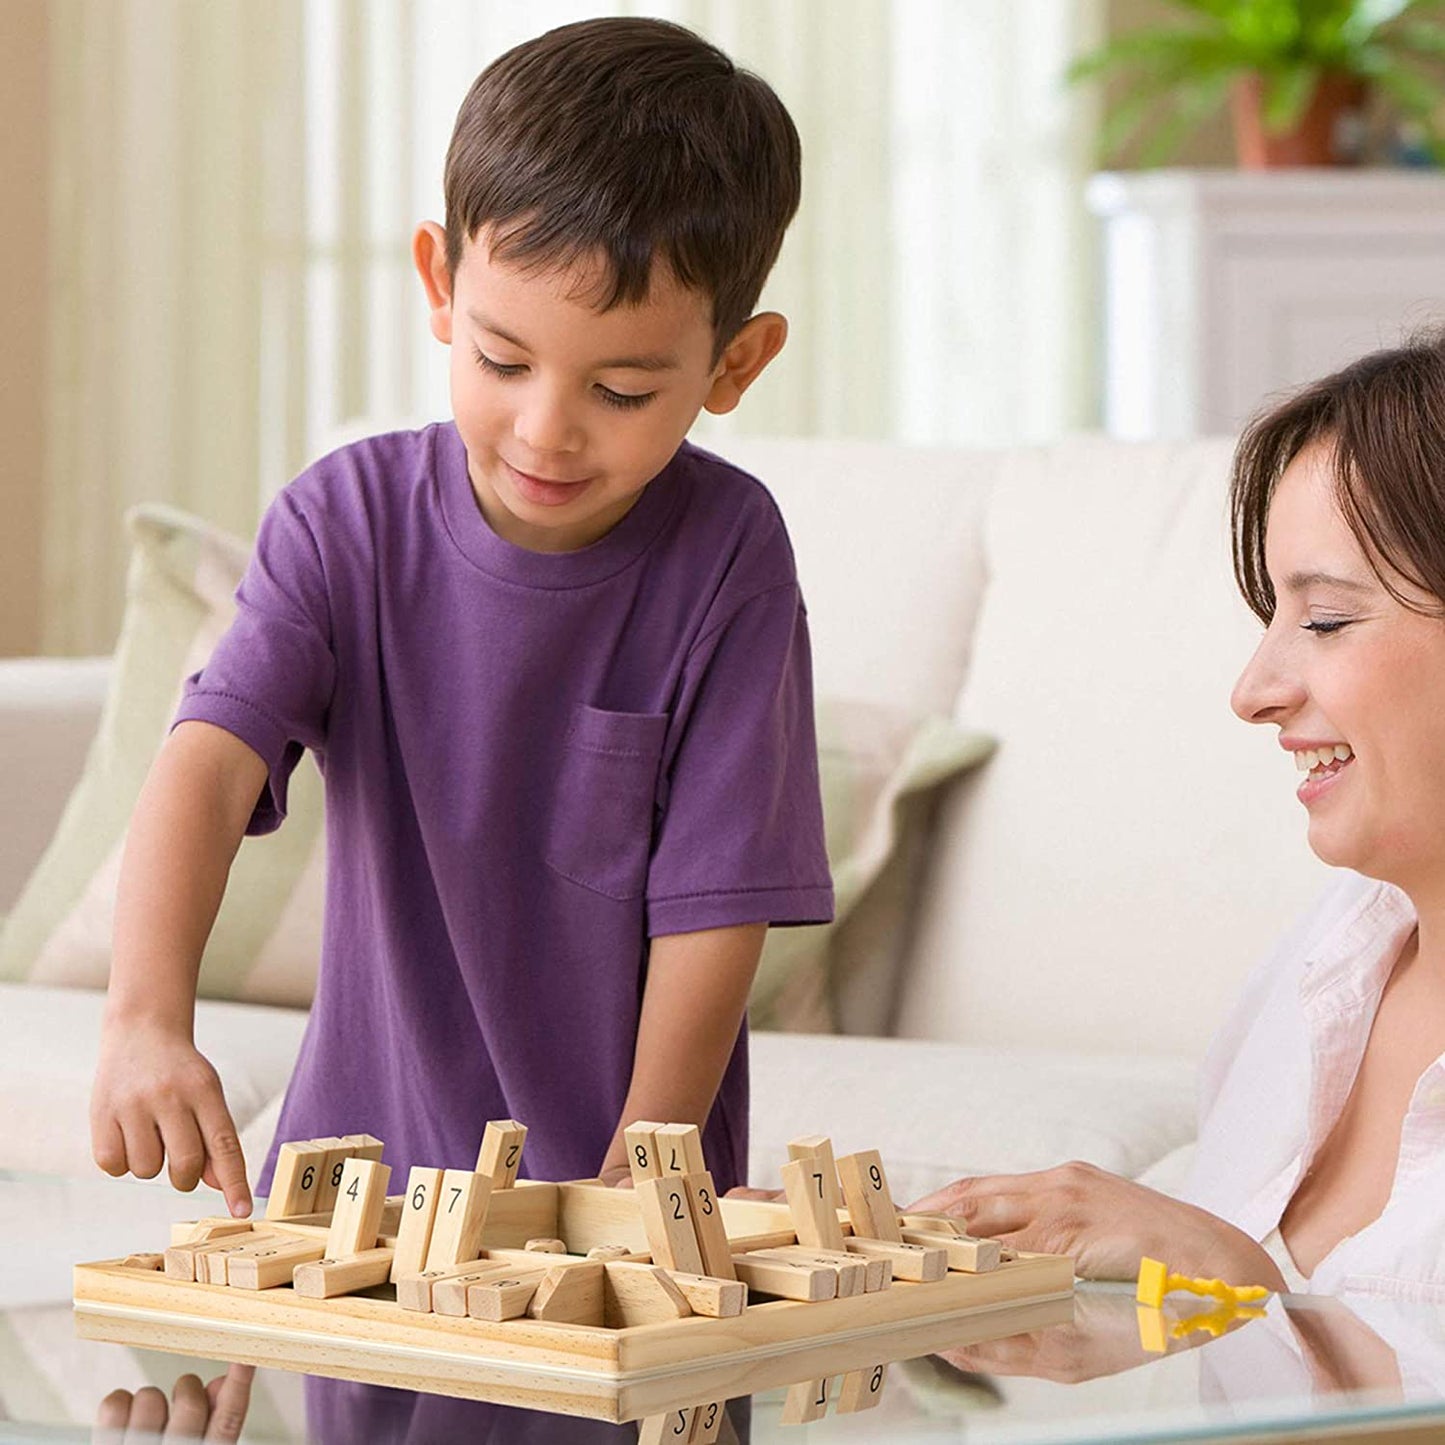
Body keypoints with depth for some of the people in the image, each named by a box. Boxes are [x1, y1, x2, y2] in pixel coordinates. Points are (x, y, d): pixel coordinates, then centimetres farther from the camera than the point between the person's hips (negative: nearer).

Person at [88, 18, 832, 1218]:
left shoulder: (726, 555, -8)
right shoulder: (352, 520, -4)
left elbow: (714, 901, -6)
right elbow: (210, 761, -17)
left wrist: (633, 1184, -9)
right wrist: (147, 1020, -33)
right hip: (364, 1153, 2)